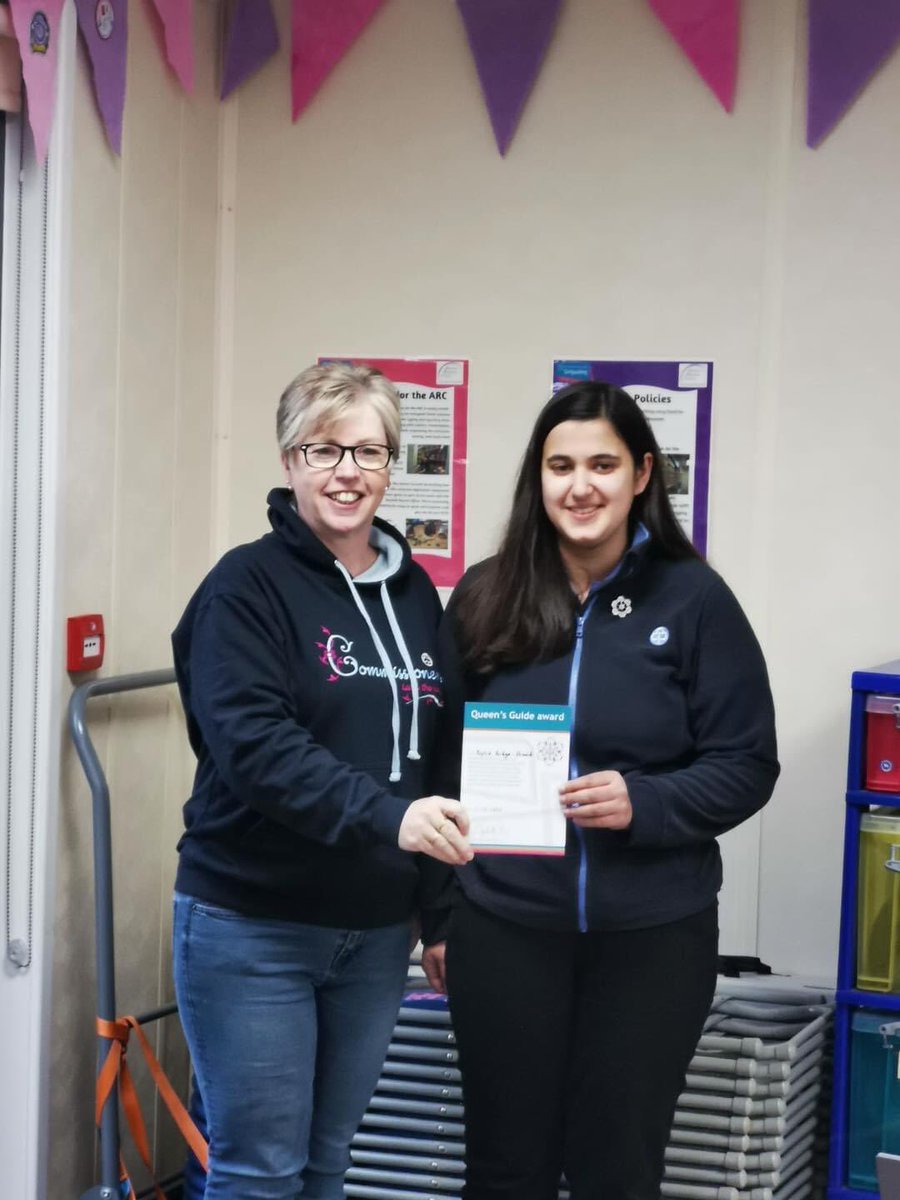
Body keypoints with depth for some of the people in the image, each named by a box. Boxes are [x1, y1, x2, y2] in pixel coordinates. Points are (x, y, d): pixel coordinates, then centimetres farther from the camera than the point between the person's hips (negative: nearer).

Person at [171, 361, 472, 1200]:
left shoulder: (415, 593, 10)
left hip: (377, 932, 6)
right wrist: (386, 815, -32)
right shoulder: (248, 586, -9)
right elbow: (253, 742, -22)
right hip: (253, 928, -6)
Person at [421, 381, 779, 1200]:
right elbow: (445, 764, 8)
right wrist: (436, 915, 8)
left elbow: (747, 765, -3)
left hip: (652, 937, -2)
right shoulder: (486, 598, 2)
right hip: (503, 928, 2)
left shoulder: (693, 600, -5)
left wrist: (644, 802, -21)